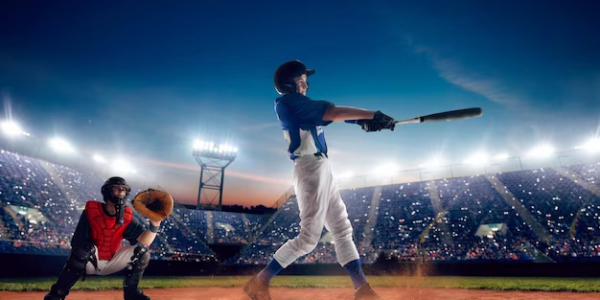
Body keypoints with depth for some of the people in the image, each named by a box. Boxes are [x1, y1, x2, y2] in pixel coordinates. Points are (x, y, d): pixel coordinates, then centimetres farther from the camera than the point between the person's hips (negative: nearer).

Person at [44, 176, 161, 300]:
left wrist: (154, 224, -35)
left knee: (142, 251, -14)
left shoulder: (127, 217, -7)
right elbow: (77, 242, -21)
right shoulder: (91, 211, -14)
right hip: (89, 262, -3)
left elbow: (143, 242, -18)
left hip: (111, 262, 3)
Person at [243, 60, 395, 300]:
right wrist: (373, 114, -9)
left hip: (322, 170, 10)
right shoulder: (291, 101, -10)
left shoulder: (300, 105, 18)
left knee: (342, 230, 10)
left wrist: (361, 119, -4)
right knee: (309, 237, -10)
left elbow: (329, 115, 11)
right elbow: (332, 112, -14)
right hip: (310, 169, -10)